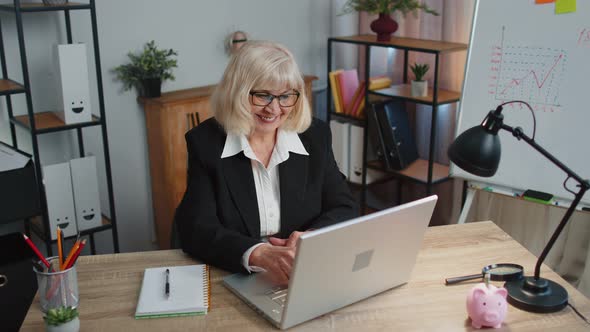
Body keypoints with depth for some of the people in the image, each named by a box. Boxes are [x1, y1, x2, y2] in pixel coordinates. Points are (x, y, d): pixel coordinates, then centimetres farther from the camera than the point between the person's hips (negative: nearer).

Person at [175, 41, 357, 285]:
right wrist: (259, 255, -30)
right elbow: (195, 229, -13)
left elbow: (344, 209, 3)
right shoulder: (205, 142, -6)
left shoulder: (315, 136, 2)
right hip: (233, 279, 0)